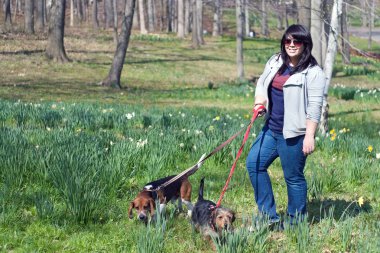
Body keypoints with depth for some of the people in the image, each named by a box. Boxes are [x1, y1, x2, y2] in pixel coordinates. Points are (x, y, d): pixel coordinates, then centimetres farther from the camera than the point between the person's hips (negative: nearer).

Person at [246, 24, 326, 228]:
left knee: (293, 176, 1)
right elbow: (261, 82, 26)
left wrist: (310, 136, -19)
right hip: (271, 128, 8)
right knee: (254, 163, 7)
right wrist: (260, 97, 4)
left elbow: (314, 108, -14)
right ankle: (269, 216, 16)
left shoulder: (313, 73, -11)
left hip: (293, 133, -8)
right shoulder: (275, 62, 10)